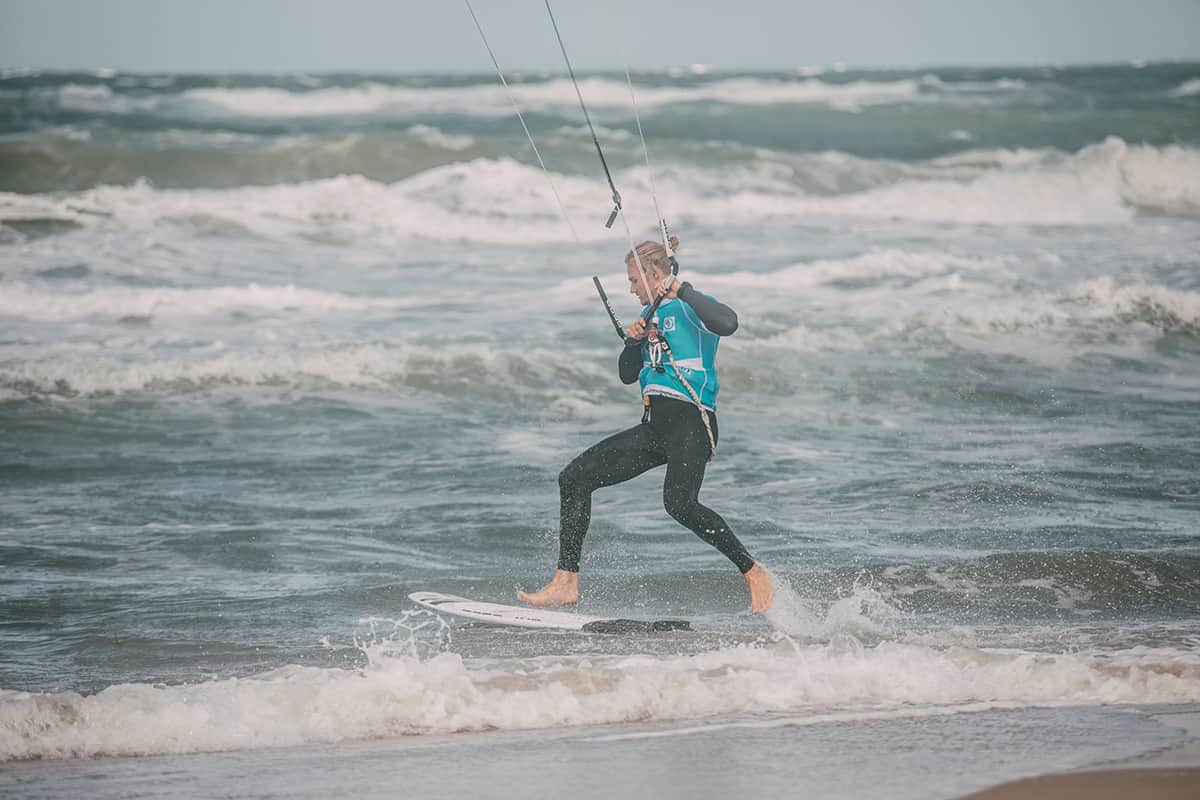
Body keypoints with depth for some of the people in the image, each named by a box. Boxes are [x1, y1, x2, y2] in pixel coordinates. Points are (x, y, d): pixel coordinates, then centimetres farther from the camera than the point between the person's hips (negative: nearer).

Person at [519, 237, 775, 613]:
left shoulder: (688, 308, -5)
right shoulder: (651, 315, 21)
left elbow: (727, 323, -28)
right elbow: (627, 375, 24)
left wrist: (680, 289, -23)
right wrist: (634, 342, 5)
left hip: (691, 423, -9)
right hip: (654, 426, 9)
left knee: (679, 502, -32)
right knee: (575, 478, 2)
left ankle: (754, 572, -18)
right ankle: (566, 583, 2)